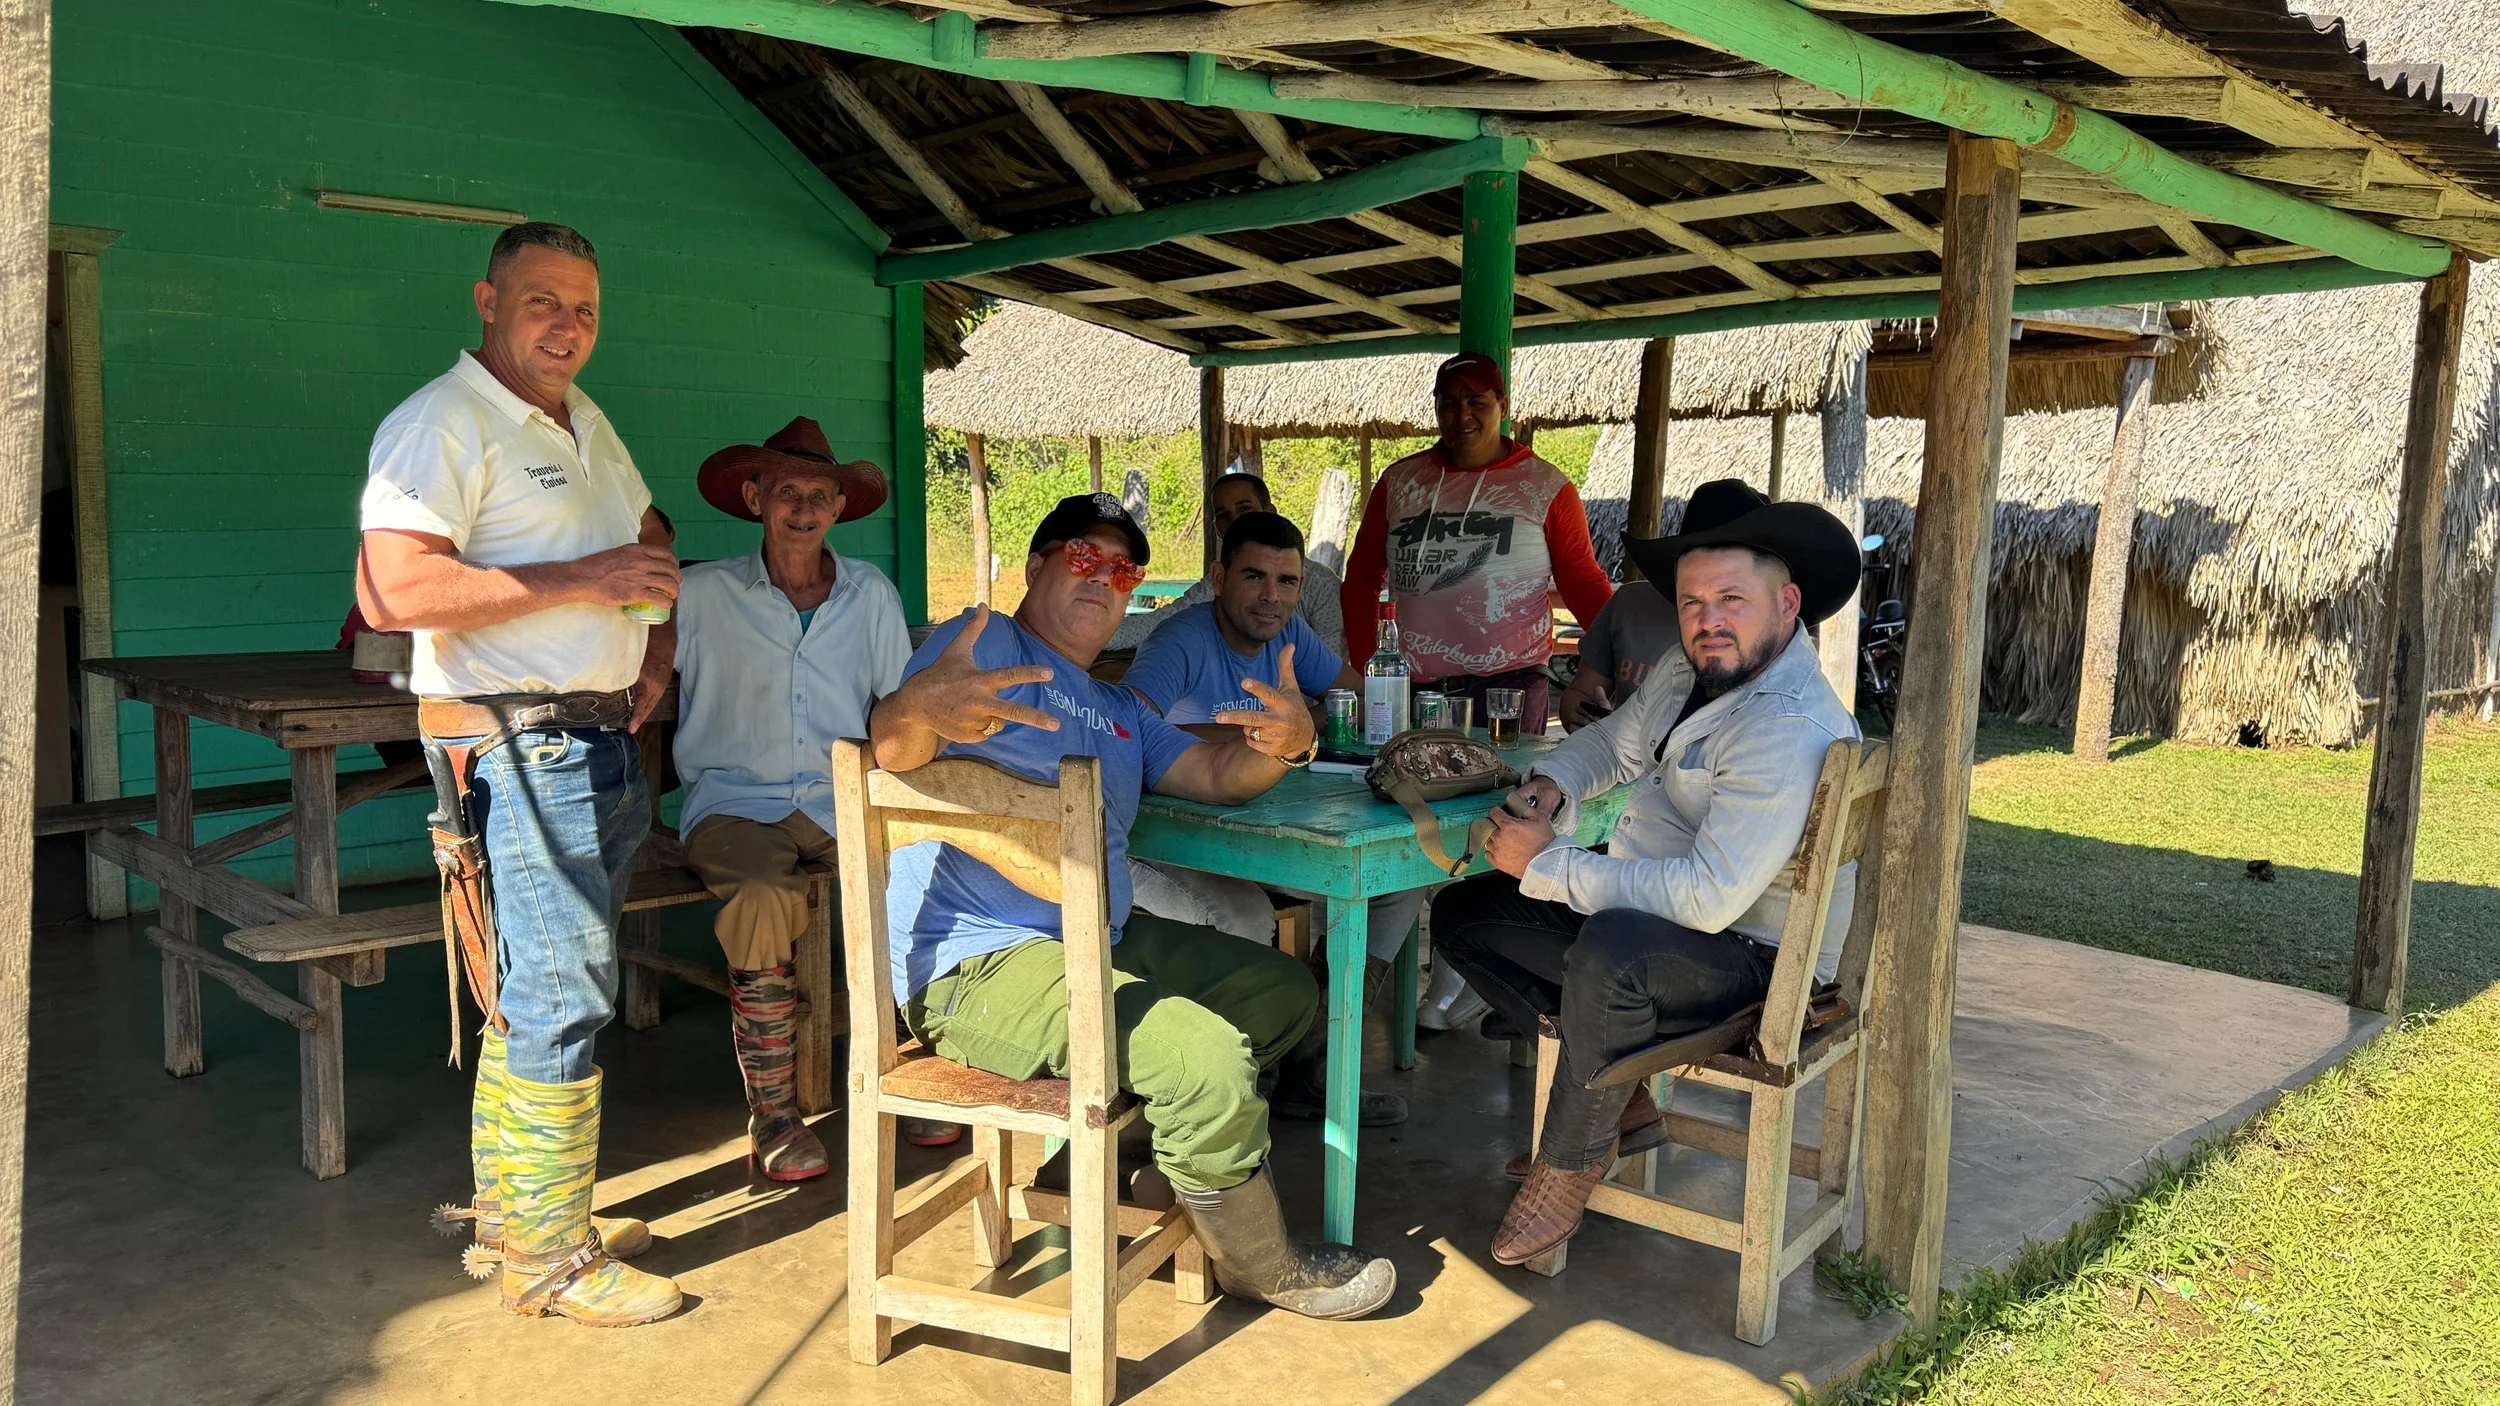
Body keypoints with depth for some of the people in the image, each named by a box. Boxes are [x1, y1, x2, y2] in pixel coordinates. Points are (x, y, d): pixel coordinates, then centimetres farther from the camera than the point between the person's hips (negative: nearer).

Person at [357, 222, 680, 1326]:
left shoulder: (587, 424, 17)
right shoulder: (440, 425, -12)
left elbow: (649, 539, 33)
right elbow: (393, 592, -24)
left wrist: (659, 645, 14)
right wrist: (579, 580, -22)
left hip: (604, 741, 9)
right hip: (515, 749, -9)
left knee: (539, 998, 15)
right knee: (558, 1002, -6)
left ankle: (512, 1220, 27)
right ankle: (546, 1259, 7)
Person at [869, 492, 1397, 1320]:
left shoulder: (1118, 712, 24)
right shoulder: (985, 642, -3)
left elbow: (1218, 775, 13)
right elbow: (891, 749, -19)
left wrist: (1285, 743, -11)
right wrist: (919, 706, -45)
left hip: (1102, 944, 10)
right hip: (979, 963, -10)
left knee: (1285, 992, 11)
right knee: (1206, 1056, -25)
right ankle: (1264, 1267, 1)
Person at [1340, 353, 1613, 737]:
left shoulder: (1546, 486, 3)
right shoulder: (1399, 482, 10)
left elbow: (1583, 582, 2)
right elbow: (1362, 579, 14)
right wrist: (1364, 668, 6)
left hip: (1511, 687, -2)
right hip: (1416, 688, 2)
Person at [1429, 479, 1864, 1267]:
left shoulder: (1789, 730, -28)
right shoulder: (1693, 669, 3)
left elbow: (1709, 898, -34)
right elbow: (1617, 741, 21)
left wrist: (1550, 864, -27)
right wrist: (1552, 783, -2)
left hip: (1753, 958, -10)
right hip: (1646, 912, 10)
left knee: (1608, 953, -40)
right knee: (1468, 914, 7)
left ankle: (1573, 1156, -11)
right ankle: (1619, 1100, 11)